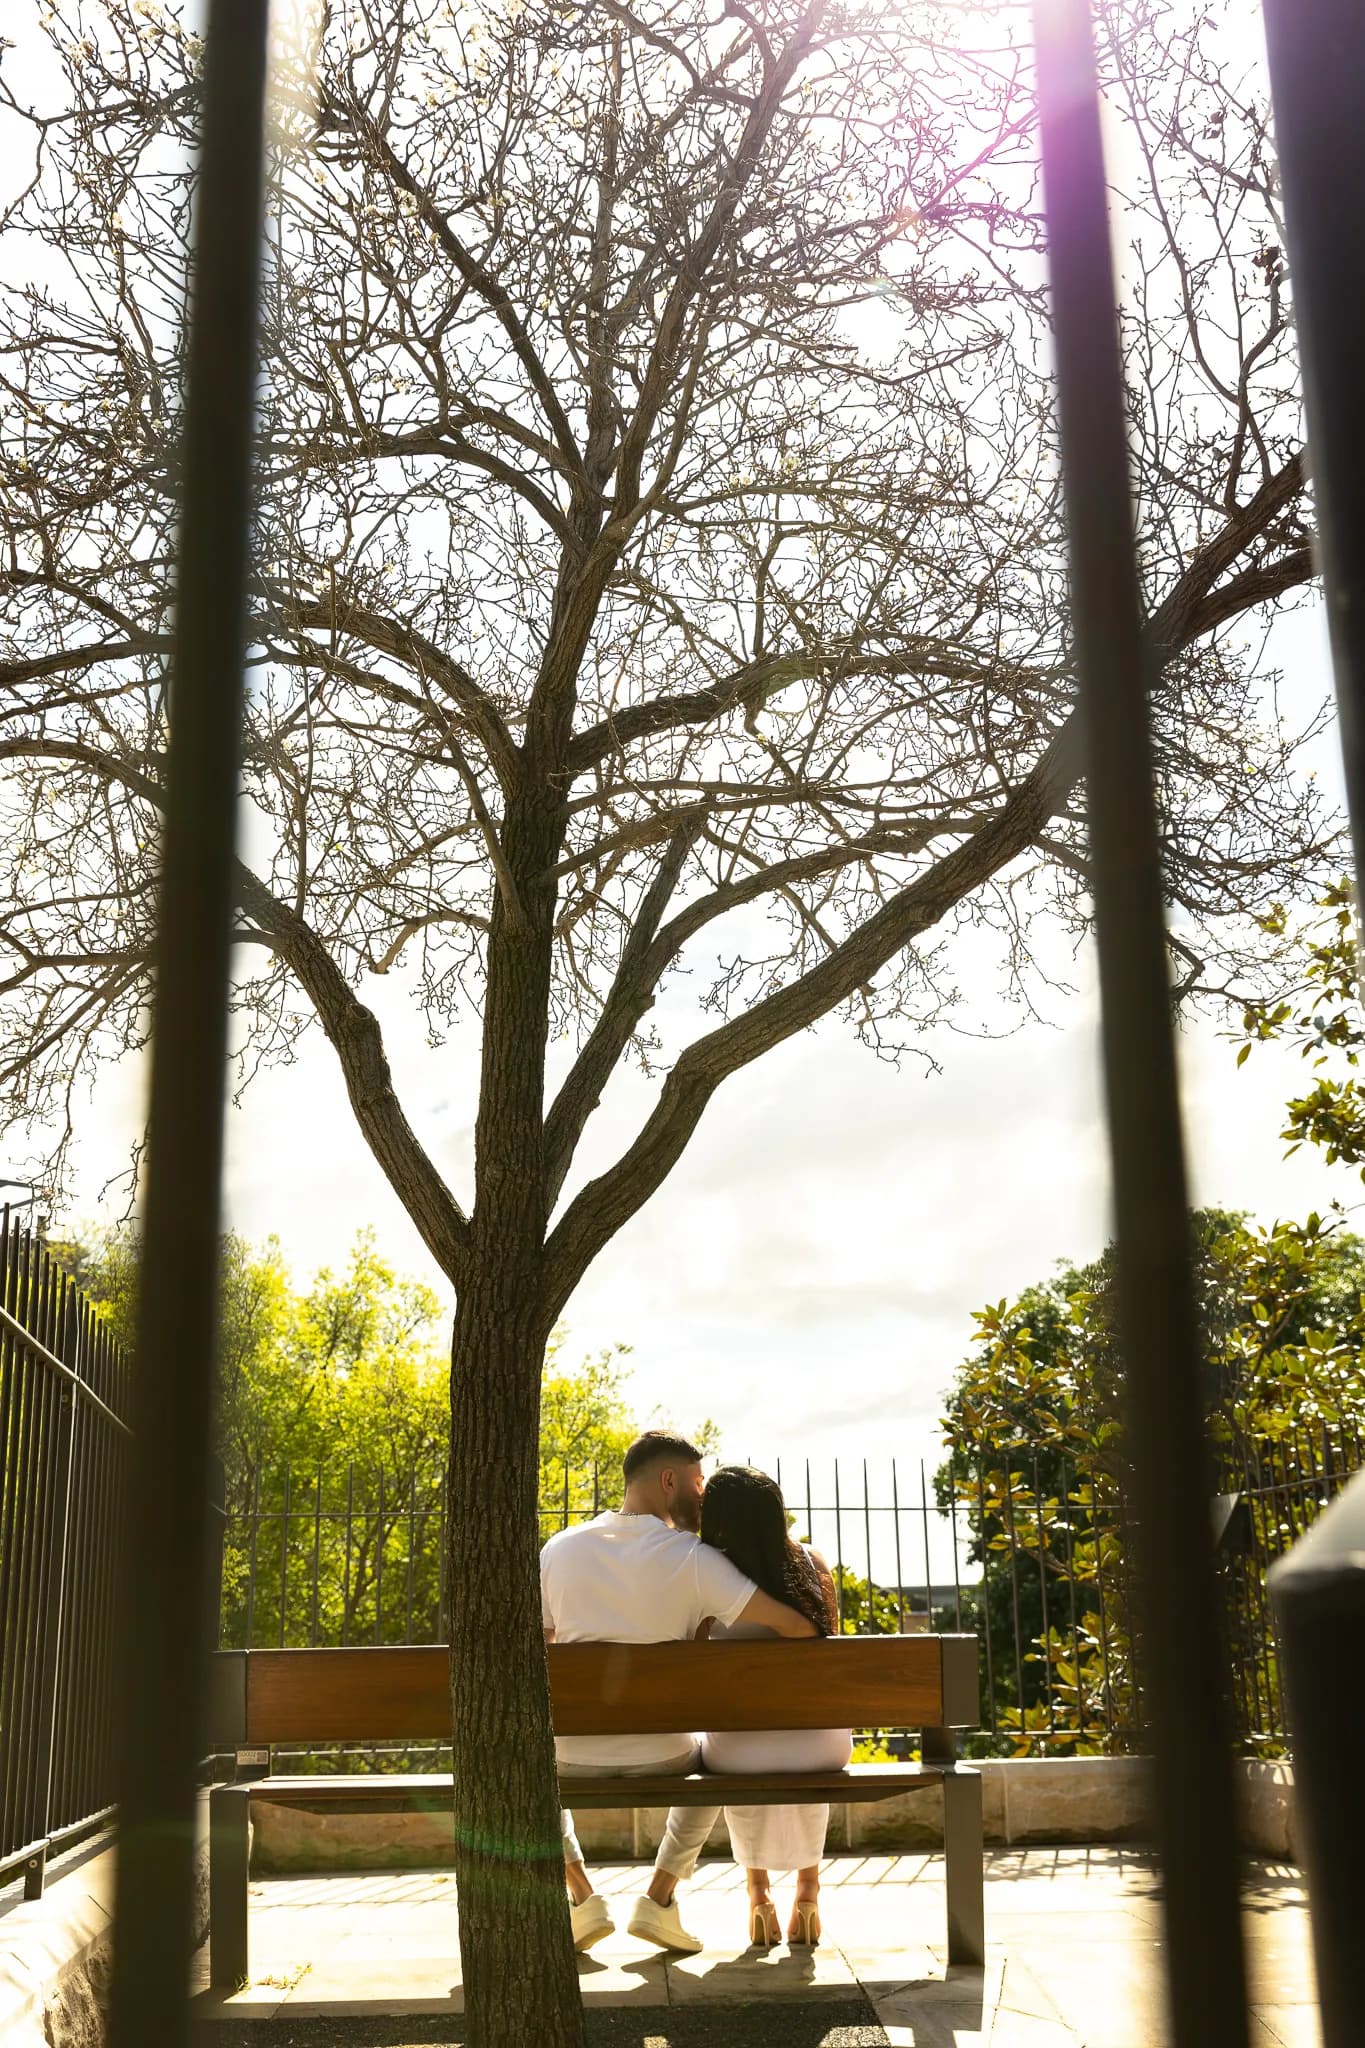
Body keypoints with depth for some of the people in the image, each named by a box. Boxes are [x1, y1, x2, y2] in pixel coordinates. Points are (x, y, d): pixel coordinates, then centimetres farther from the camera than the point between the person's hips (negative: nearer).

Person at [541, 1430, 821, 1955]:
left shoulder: (560, 1548, -4)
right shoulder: (692, 1558, -13)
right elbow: (793, 1625, -17)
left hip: (576, 1757, 1)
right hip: (660, 1756, -1)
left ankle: (581, 1898, 19)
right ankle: (659, 1901, 21)